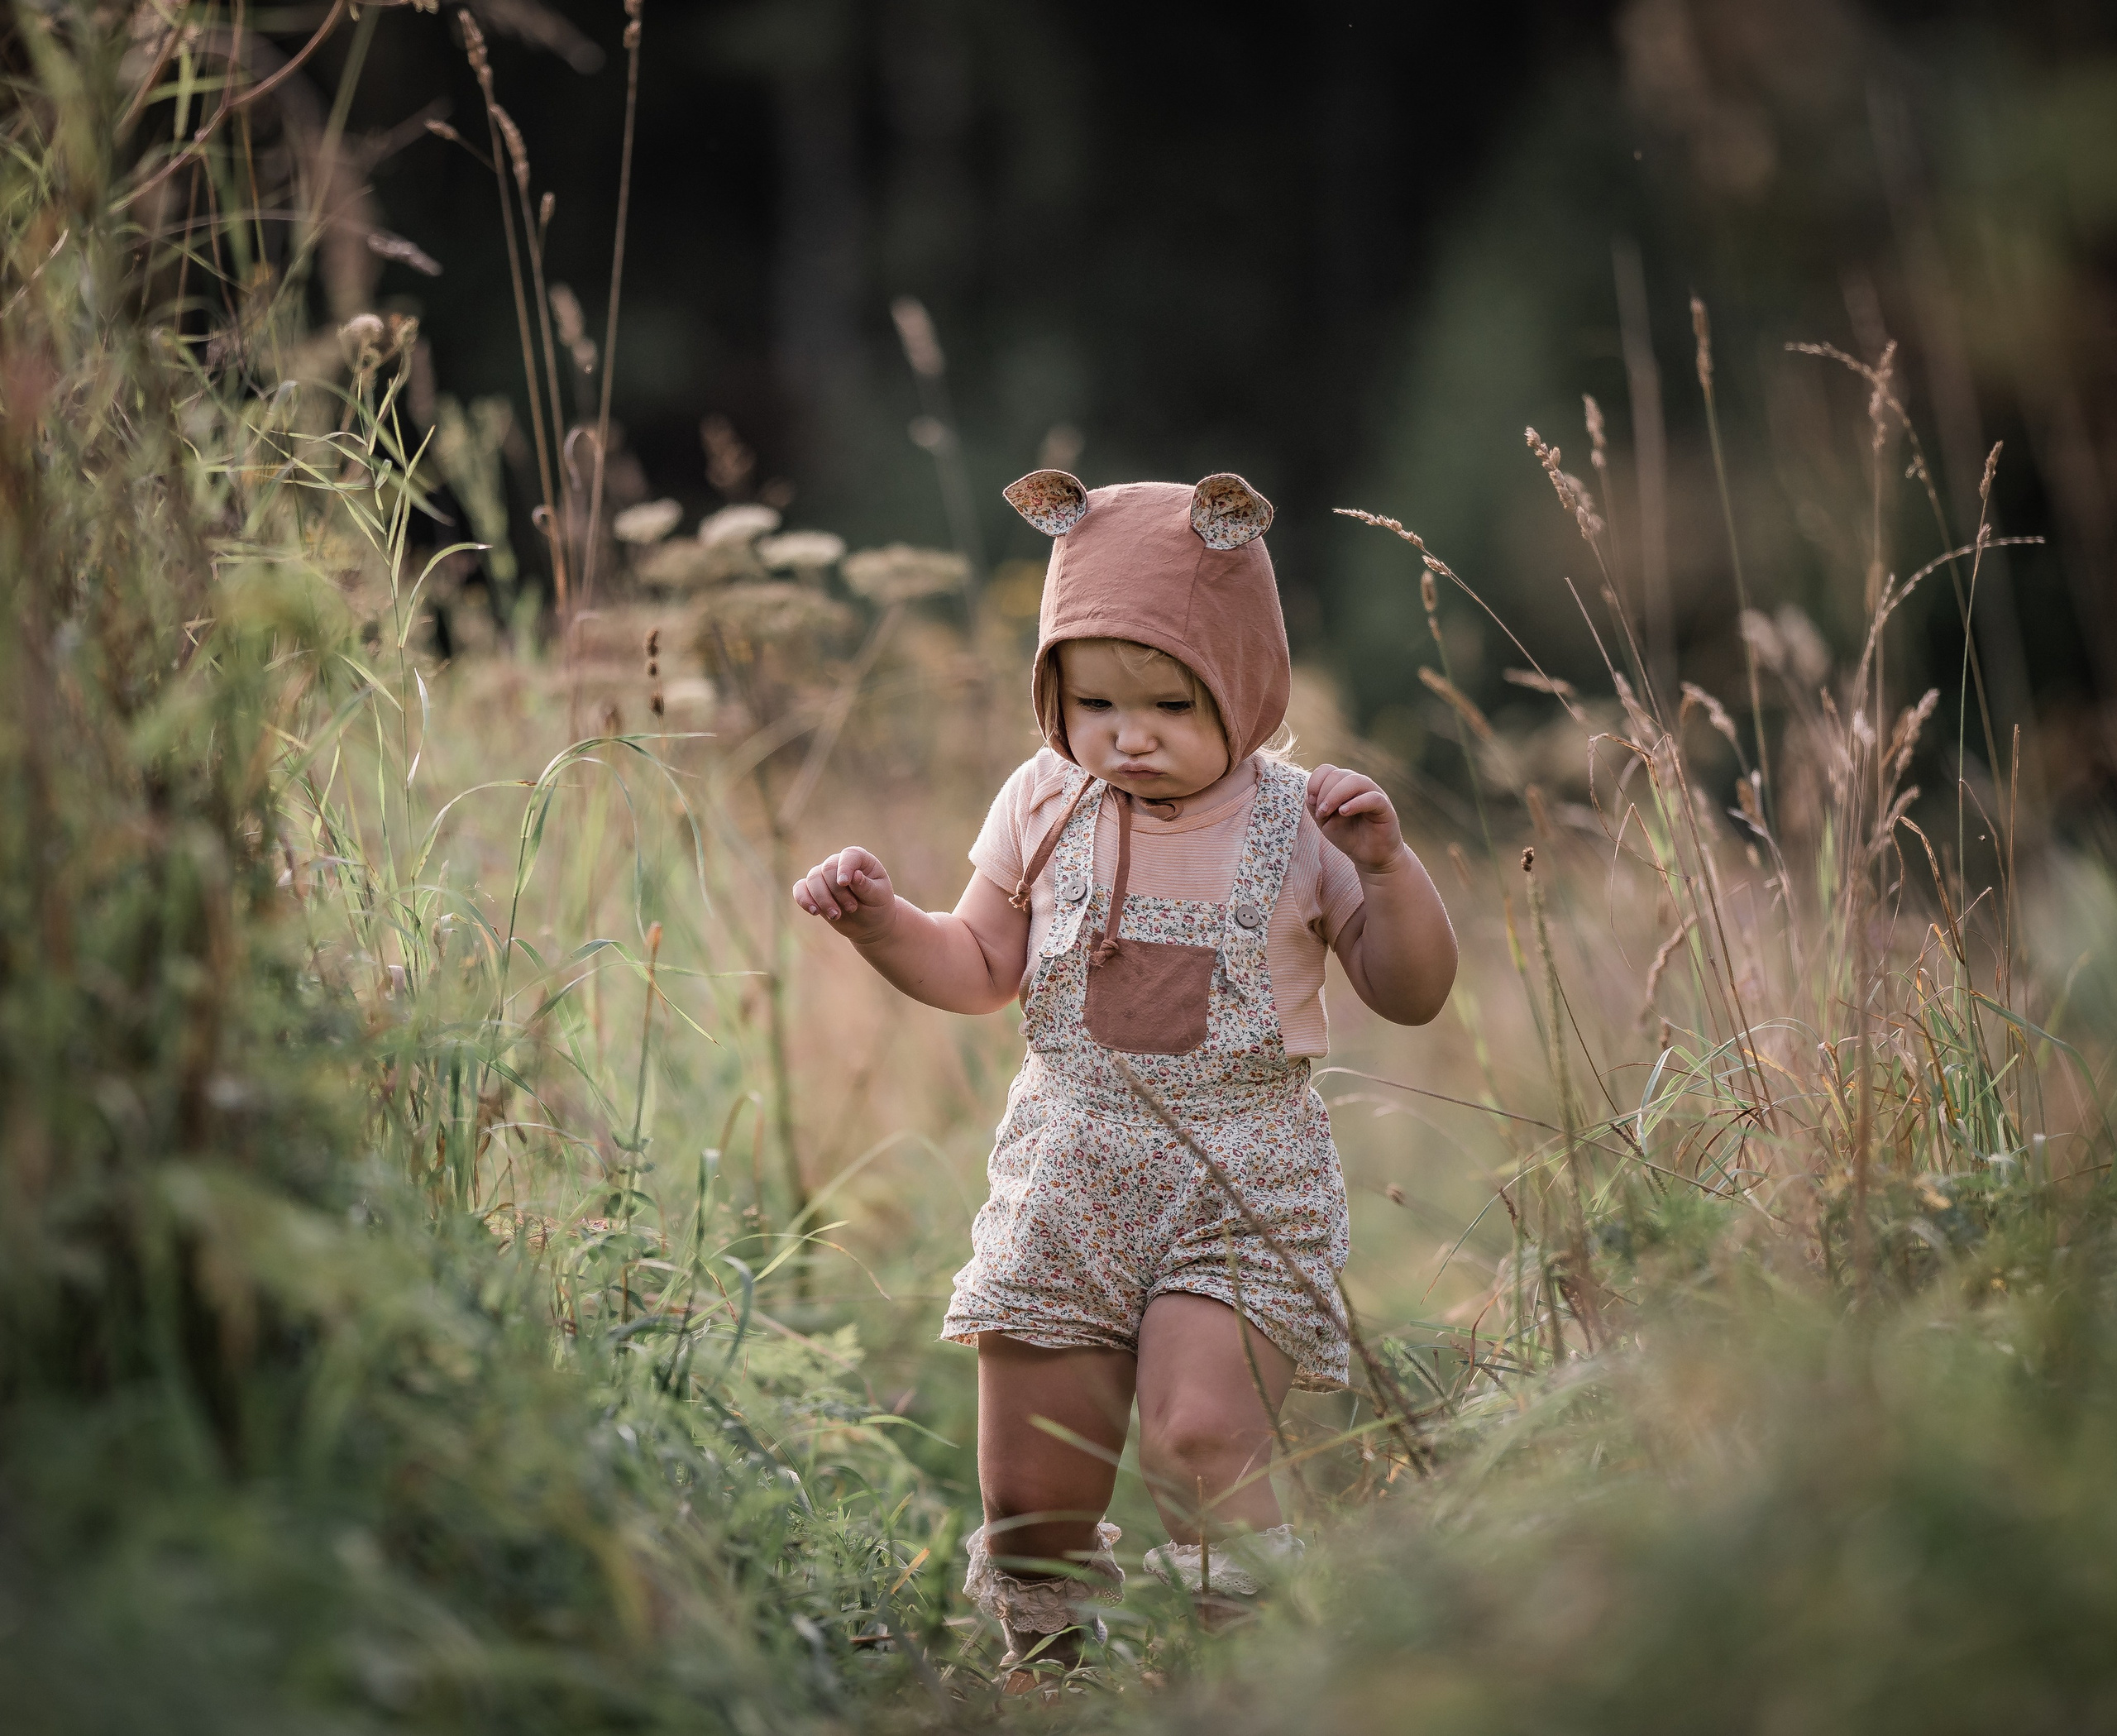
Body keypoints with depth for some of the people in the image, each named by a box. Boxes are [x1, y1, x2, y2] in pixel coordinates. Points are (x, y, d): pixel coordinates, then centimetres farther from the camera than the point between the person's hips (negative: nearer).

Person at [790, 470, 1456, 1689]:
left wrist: (1385, 865, -17)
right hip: (1068, 1181, 3)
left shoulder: (1298, 823, -4)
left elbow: (1414, 994, -1)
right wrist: (880, 919, -3)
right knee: (1031, 1490, 5)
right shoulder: (1047, 808, 4)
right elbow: (981, 971, 14)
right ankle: (1041, 1657, 32)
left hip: (1242, 1184, -3)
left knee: (1198, 1438, -22)